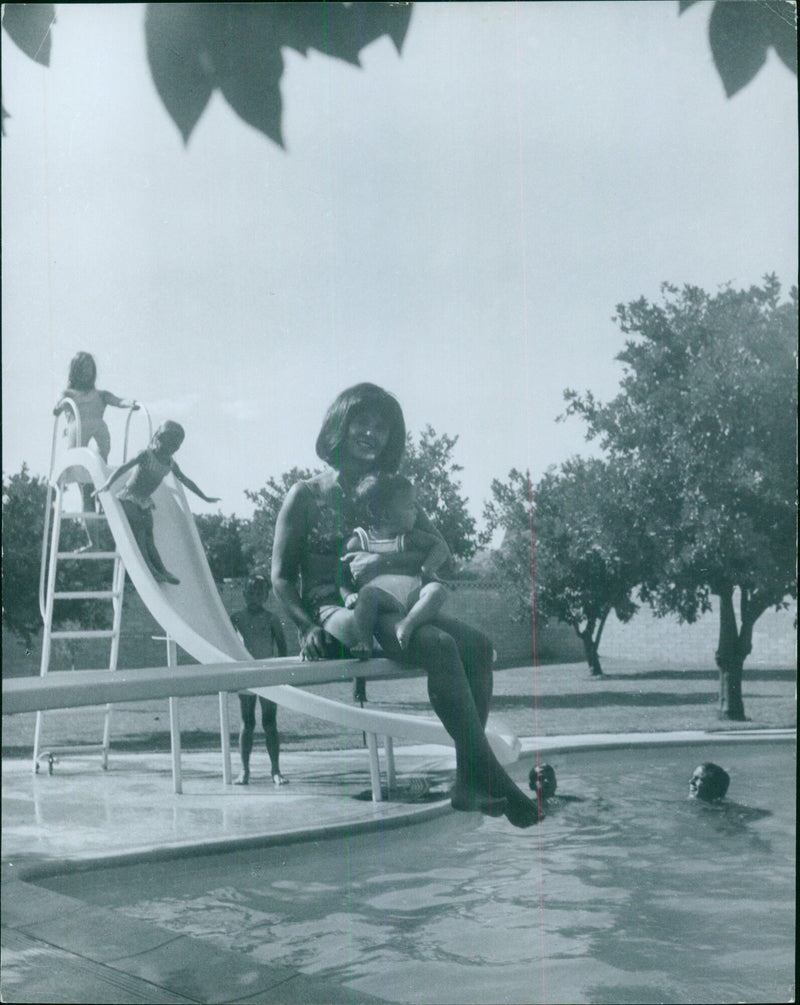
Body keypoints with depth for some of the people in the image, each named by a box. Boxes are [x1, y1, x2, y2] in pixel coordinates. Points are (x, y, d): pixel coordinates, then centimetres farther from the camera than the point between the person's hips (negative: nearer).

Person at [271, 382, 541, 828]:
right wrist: (308, 626, -16)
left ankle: (469, 781, -28)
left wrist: (387, 561, -13)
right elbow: (282, 576, 3)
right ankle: (493, 780, -33)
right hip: (335, 611, -5)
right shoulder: (306, 496, 8)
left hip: (389, 606, 5)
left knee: (477, 643, -23)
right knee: (439, 645, -32)